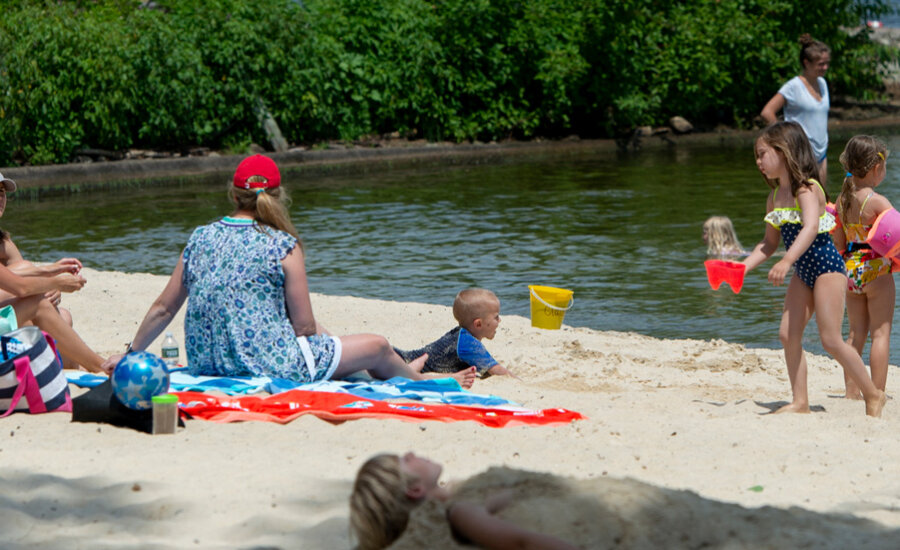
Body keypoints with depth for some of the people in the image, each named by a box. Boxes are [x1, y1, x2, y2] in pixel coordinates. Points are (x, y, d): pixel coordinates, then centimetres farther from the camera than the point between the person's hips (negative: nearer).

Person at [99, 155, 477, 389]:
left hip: (205, 362, 7)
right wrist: (326, 341, 16)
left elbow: (163, 309, 8)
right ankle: (418, 380, 43)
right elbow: (304, 326, -7)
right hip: (269, 364, -7)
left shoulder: (200, 239, 3)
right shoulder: (284, 246, -10)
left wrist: (130, 354, 22)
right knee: (376, 347, 14)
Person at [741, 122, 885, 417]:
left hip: (827, 267, -8)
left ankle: (873, 395, 4)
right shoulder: (775, 198, 9)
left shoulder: (806, 189, -16)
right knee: (788, 334, 0)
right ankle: (800, 401, 7)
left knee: (831, 339, -9)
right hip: (802, 273, 8)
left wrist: (786, 262, -44)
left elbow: (810, 228, -33)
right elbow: (769, 243, 18)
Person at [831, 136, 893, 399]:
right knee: (881, 333, 0)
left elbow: (839, 244, 11)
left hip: (851, 269, 6)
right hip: (876, 269, -6)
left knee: (856, 333, 13)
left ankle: (851, 392, 14)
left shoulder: (841, 200, 5)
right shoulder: (876, 201, -14)